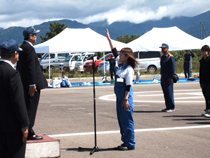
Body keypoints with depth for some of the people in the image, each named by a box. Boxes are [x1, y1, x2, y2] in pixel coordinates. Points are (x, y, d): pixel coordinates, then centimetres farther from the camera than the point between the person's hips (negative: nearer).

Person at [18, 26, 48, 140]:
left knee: (27, 108, 15)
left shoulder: (22, 47, 14)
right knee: (31, 108, -5)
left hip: (25, 84, 10)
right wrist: (32, 84, -21)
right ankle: (29, 133, -1)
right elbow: (31, 68, -21)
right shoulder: (29, 48, -16)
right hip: (31, 84, -10)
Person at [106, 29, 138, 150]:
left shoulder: (129, 69, -14)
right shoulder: (121, 65, 11)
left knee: (127, 120, -4)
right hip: (119, 96, 9)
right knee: (121, 120, 12)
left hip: (126, 96, -9)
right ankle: (126, 141, 20)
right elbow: (114, 52, 19)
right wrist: (109, 39, 20)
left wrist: (126, 99, -20)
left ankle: (130, 144, 2)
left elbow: (128, 86, -17)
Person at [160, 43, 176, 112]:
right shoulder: (162, 57, 17)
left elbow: (173, 68, -15)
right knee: (165, 93, 10)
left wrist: (171, 78, -19)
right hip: (163, 77, 9)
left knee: (169, 93, -7)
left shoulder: (170, 57, -10)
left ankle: (172, 107, -2)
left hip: (168, 78, -9)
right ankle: (168, 107, 16)